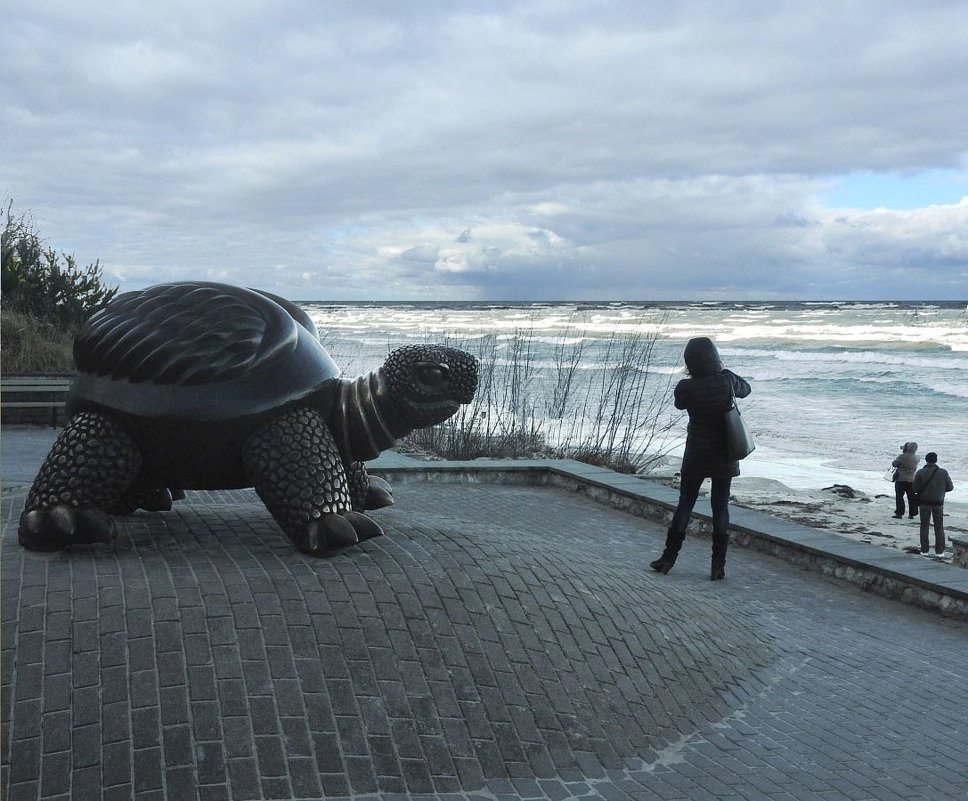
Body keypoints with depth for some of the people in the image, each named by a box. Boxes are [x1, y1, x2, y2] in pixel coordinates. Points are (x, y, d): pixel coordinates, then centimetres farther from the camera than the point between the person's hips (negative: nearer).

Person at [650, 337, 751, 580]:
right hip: (725, 455, 1)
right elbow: (745, 389, 11)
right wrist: (722, 371, 22)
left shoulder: (686, 388, -14)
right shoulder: (726, 380, -11)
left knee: (685, 504, 10)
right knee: (720, 506, 6)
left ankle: (668, 558, 16)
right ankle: (718, 566, 6)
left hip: (696, 455, -1)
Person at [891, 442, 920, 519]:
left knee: (899, 496, 2)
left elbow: (894, 464, -13)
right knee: (911, 497, 11)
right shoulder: (916, 458, -1)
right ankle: (912, 513, 13)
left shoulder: (902, 457, -19)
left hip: (901, 479, -4)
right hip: (911, 480, 5)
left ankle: (899, 513, -1)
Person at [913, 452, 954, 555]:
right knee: (939, 527, 11)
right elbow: (950, 487, -2)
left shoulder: (920, 473, -12)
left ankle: (924, 549, 7)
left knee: (924, 526, 9)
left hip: (924, 502, -1)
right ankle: (939, 550, 9)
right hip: (938, 502, 1)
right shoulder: (943, 472, -8)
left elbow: (915, 489, -10)